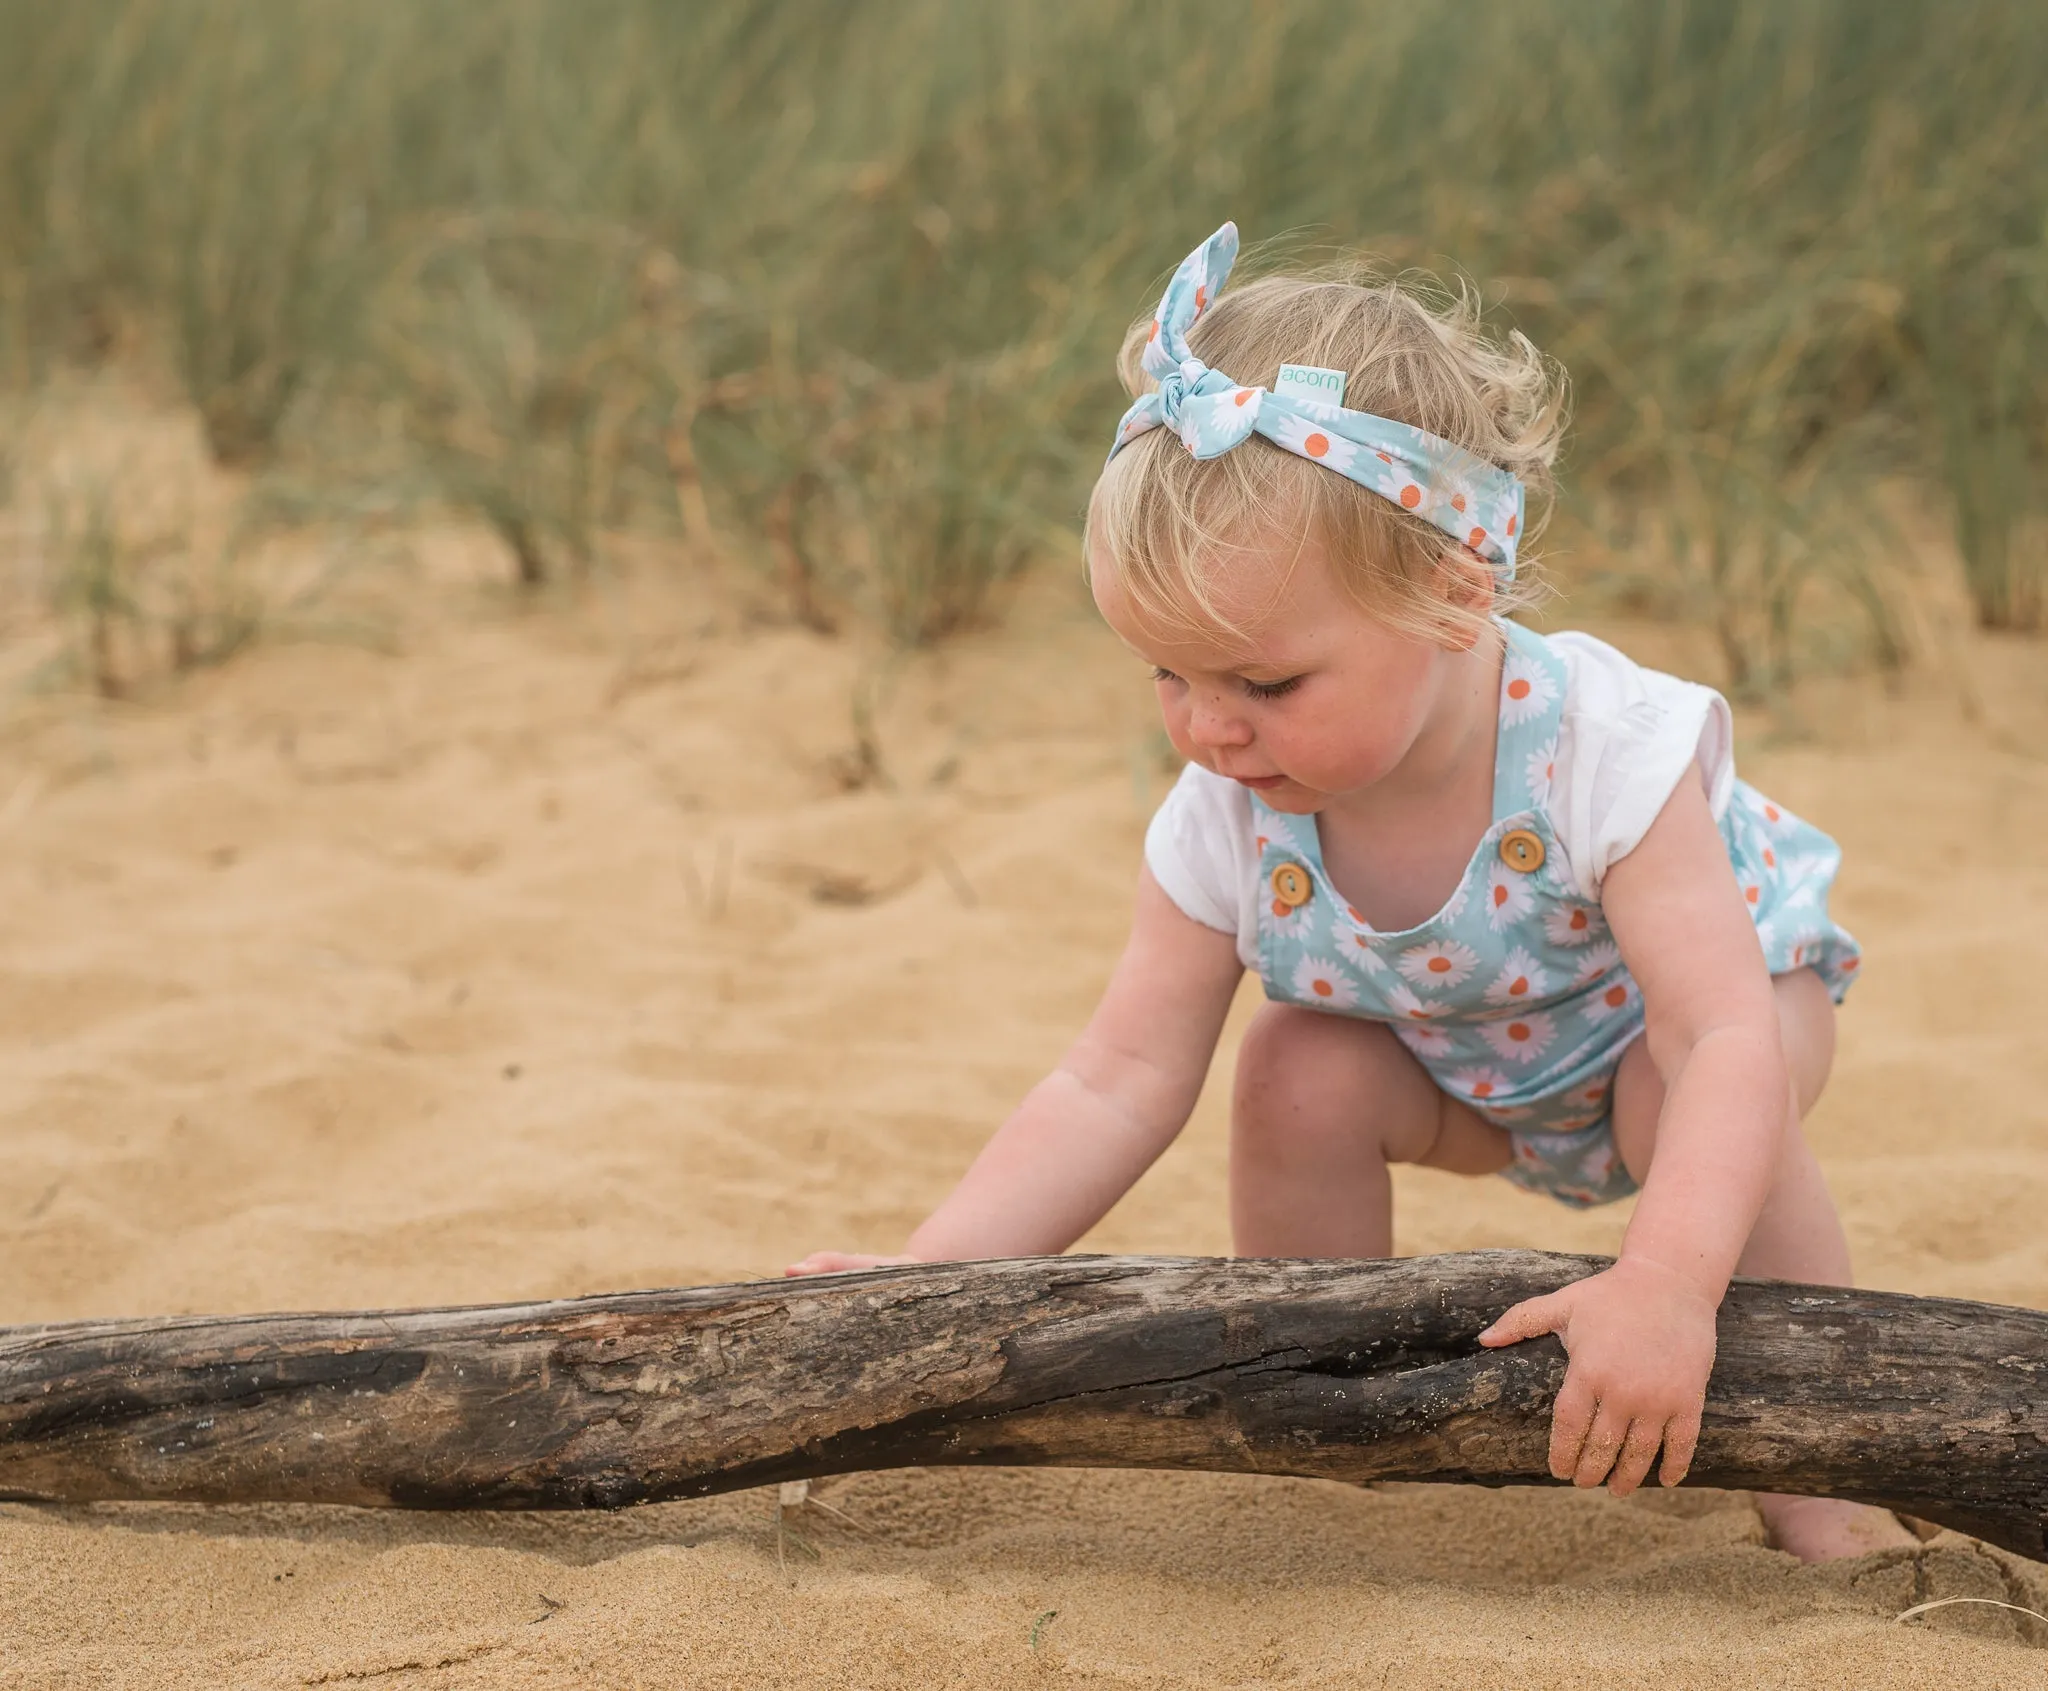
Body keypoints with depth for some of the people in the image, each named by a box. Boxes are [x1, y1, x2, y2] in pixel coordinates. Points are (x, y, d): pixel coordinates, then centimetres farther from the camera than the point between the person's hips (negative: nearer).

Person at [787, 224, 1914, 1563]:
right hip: (1472, 1077, 4)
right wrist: (927, 1278, -34)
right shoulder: (1228, 824, -26)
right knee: (1301, 1072, -22)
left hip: (1703, 990, -4)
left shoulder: (1598, 746, -40)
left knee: (1687, 1100, -34)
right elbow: (1119, 1083, -21)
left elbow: (1725, 1039, -46)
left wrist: (1668, 1283, -62)